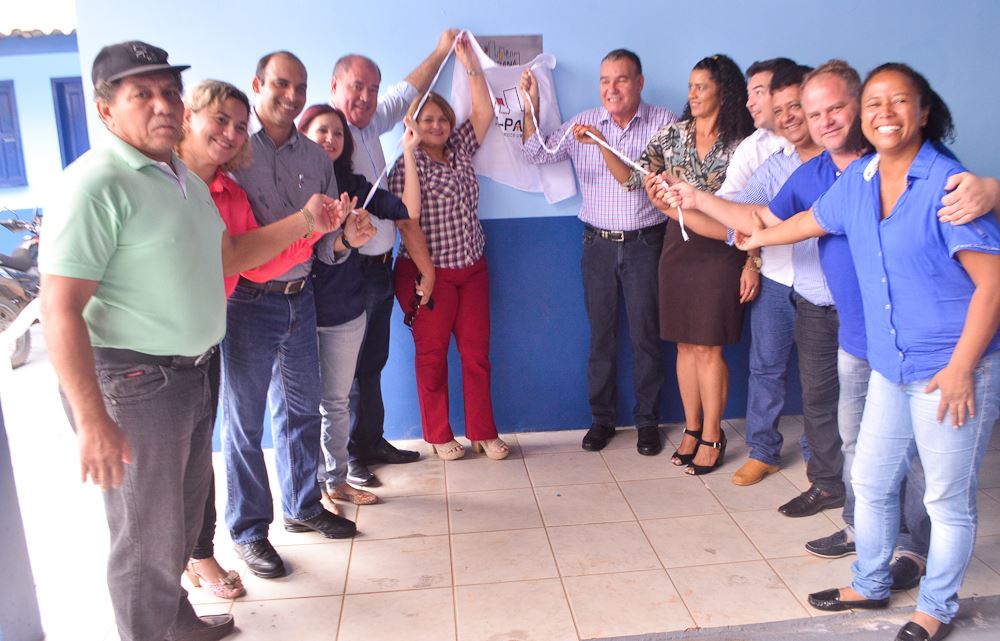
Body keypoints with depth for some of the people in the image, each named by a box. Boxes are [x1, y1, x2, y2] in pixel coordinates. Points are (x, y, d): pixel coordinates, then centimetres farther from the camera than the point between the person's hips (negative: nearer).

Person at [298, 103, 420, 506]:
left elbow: (409, 212, -5)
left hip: (346, 313, 3)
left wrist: (408, 154, -10)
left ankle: (336, 480, 27)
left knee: (336, 401, 14)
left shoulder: (354, 186, 4)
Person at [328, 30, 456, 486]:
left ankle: (372, 443, 29)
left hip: (381, 267, 8)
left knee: (372, 363, 16)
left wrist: (441, 51, 35)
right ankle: (344, 459, 15)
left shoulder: (370, 124, 12)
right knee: (349, 369, 2)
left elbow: (408, 91, 28)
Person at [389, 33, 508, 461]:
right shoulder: (408, 165, -8)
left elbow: (484, 113, 4)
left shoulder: (460, 151, 8)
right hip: (430, 274, -5)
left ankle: (482, 432, 19)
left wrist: (470, 63, 1)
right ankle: (438, 436, 22)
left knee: (477, 352, 8)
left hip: (472, 269, 5)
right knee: (432, 355, 8)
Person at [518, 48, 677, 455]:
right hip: (598, 243, 2)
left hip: (645, 243, -2)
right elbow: (538, 154, 3)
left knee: (645, 334, 4)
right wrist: (531, 107, -8)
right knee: (601, 333, 9)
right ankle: (601, 418, 22)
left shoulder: (663, 123, -1)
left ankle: (648, 420, 18)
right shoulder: (582, 124, 6)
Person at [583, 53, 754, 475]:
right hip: (677, 247, 4)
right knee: (686, 345, 10)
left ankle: (711, 436, 14)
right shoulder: (673, 135, 6)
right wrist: (600, 144, -8)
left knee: (708, 347, 0)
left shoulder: (741, 144, -3)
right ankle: (692, 429, 24)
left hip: (719, 251, -3)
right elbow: (630, 178, 3)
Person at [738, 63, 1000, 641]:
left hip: (951, 372, -6)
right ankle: (871, 585, 39)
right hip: (890, 368, 7)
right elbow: (812, 220, 23)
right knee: (871, 482, 17)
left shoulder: (949, 184, -17)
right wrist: (757, 239, 38)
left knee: (948, 498, 8)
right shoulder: (858, 180, 3)